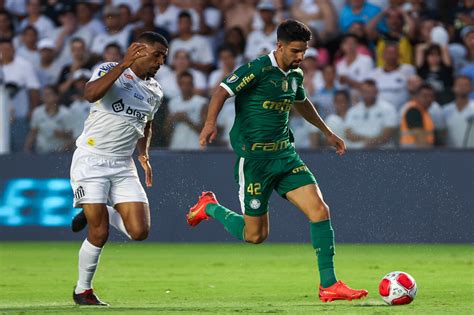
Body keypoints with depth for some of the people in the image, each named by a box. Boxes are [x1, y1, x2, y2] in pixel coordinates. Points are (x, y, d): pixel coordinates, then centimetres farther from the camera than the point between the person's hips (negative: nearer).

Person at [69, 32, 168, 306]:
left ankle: (100, 212, 21)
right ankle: (83, 290, 11)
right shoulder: (110, 70, -7)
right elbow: (91, 94, -29)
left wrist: (144, 154, 14)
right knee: (99, 234, -10)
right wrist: (124, 64, -30)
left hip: (123, 166, 6)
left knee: (139, 232, -8)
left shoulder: (155, 92, 13)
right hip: (91, 160, -6)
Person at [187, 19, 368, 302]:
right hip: (254, 159, -7)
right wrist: (211, 123, -36)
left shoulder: (295, 75, 10)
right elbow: (222, 92, -19)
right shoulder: (258, 69, -13)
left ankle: (329, 284, -6)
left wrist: (328, 133, 39)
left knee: (320, 210, -11)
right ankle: (210, 207, 28)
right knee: (255, 235, 0)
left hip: (285, 154, 7)